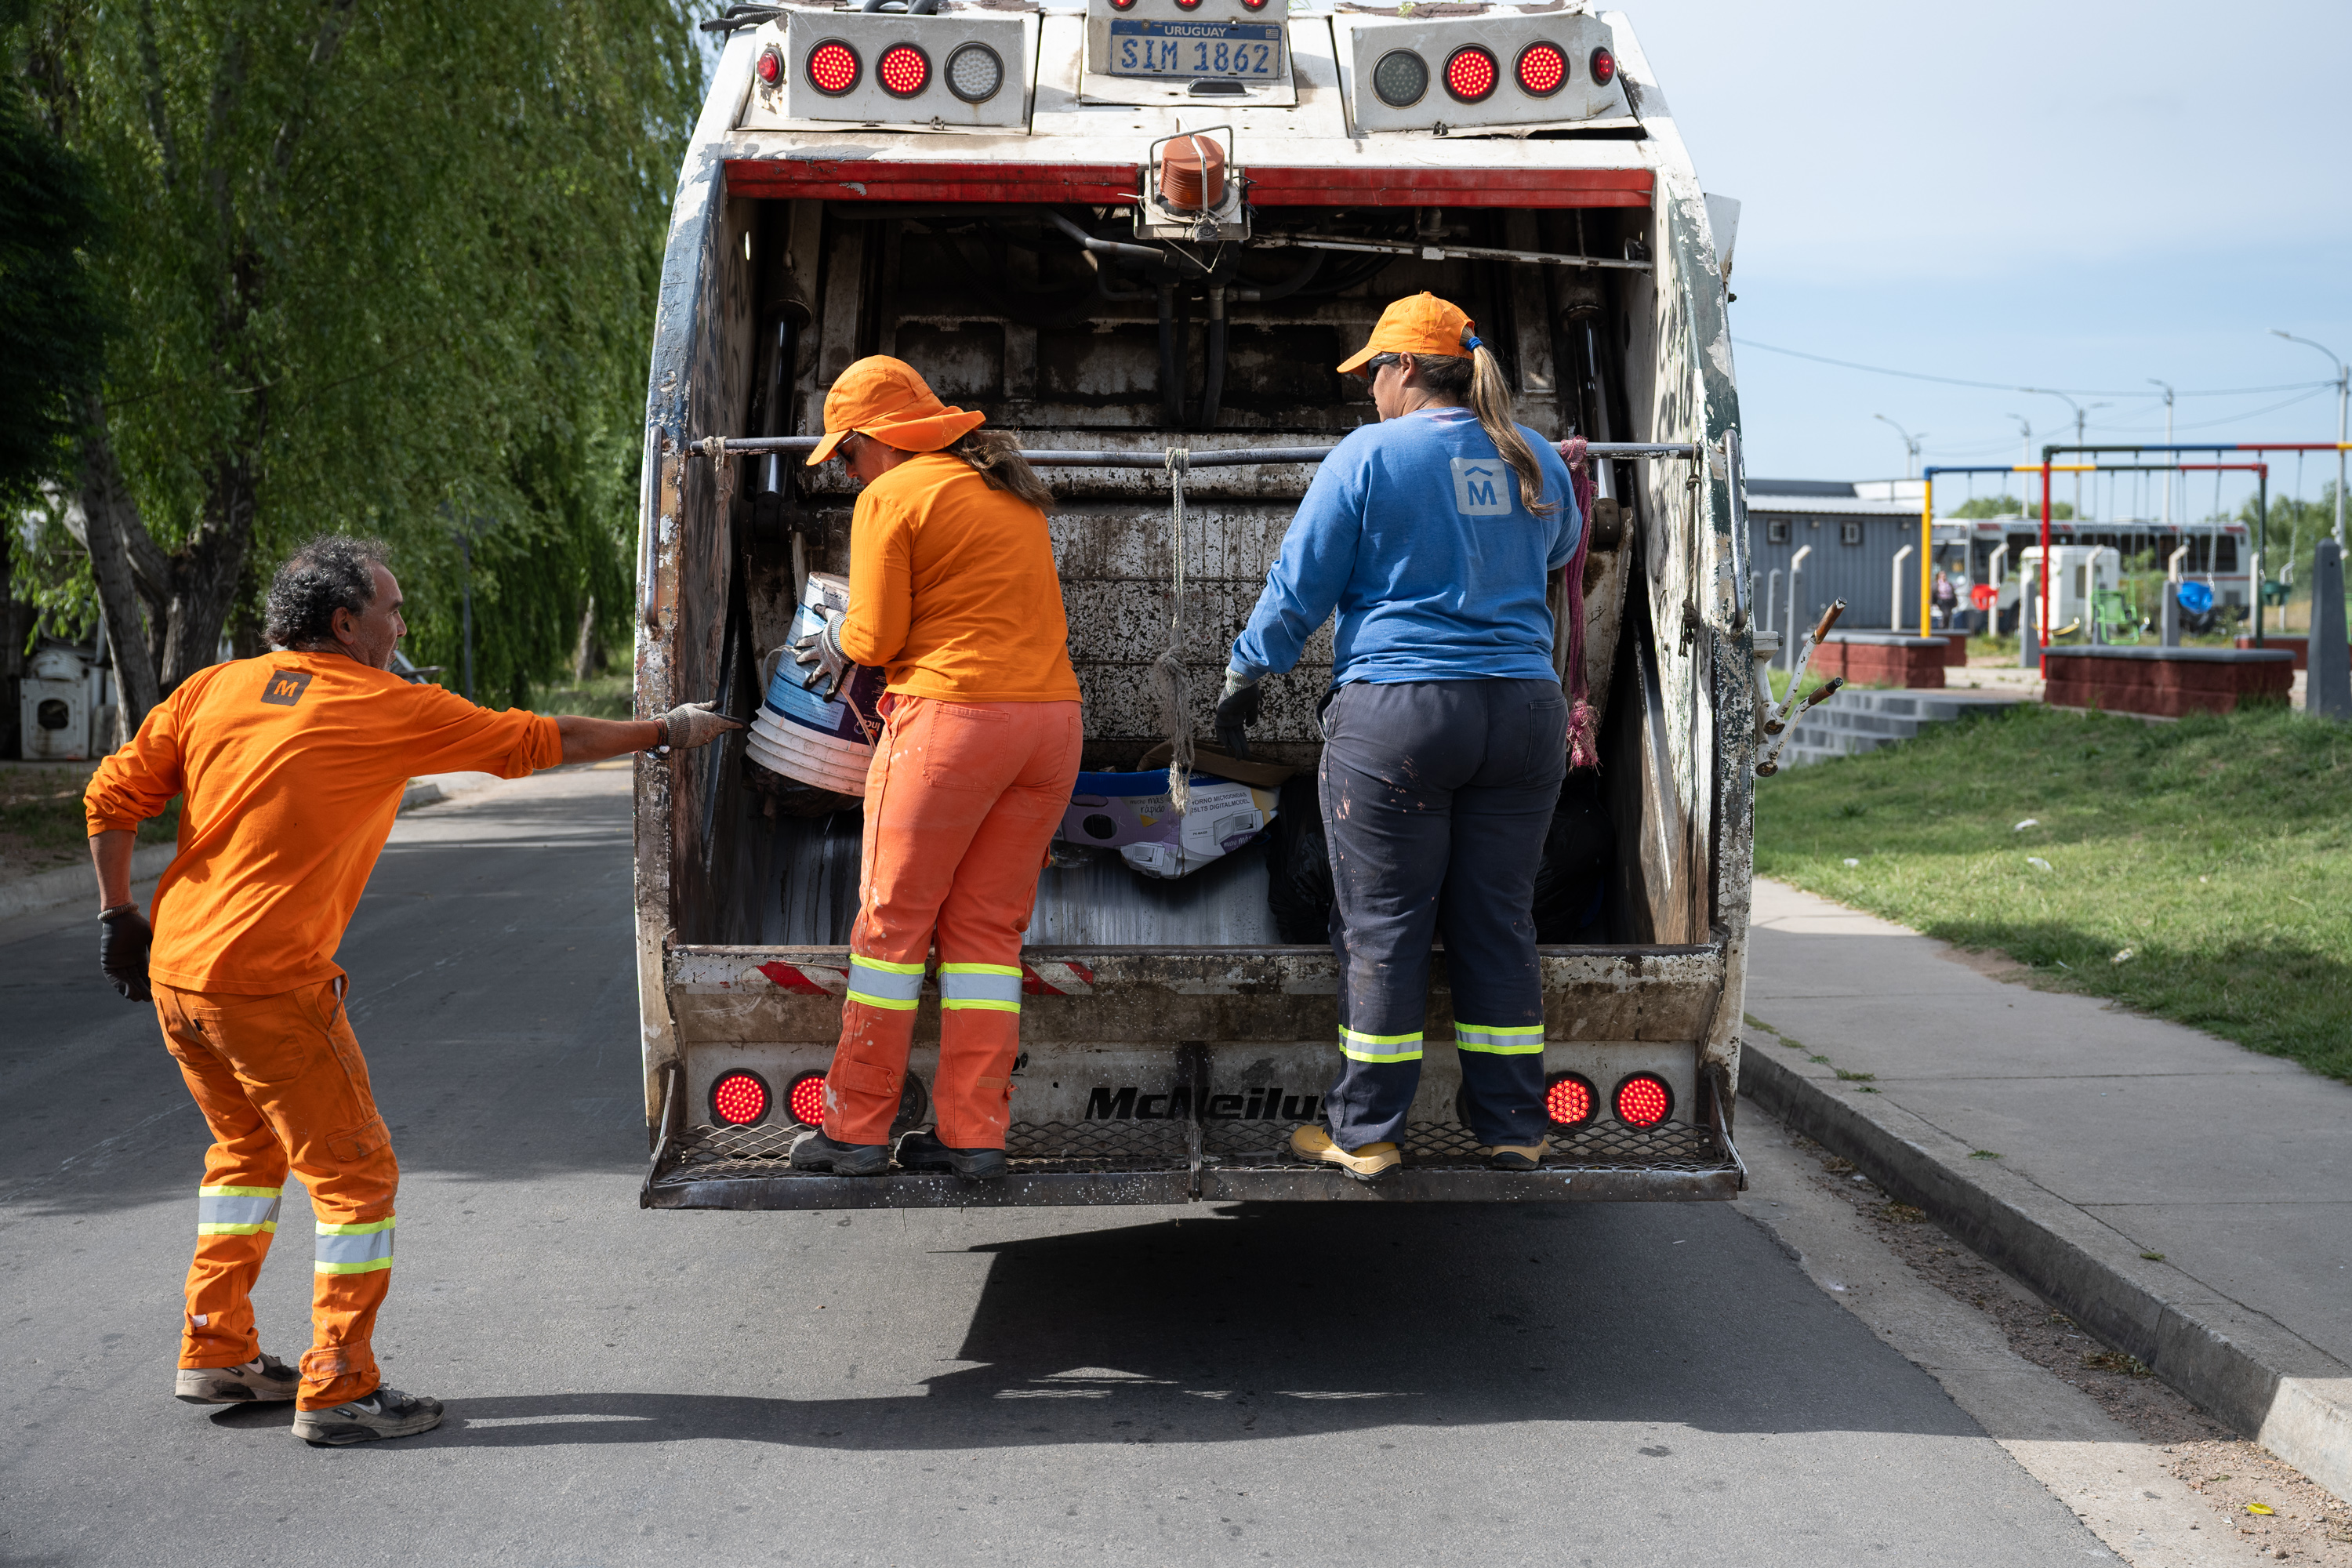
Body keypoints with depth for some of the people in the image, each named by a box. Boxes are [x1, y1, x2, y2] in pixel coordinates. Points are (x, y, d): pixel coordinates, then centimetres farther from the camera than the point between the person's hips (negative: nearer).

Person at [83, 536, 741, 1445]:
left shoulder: (213, 690, 8)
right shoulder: (390, 710, -6)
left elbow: (112, 796, 5)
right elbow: (542, 741, 2)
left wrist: (118, 913, 16)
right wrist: (665, 732, 13)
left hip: (174, 970, 7)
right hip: (269, 984, -7)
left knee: (248, 1148, 25)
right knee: (354, 1172, 4)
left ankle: (214, 1354, 30)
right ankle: (337, 1391, 6)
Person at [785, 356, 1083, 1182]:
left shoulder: (892, 496, -4)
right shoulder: (1009, 490, 19)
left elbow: (875, 638, -7)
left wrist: (835, 640, 16)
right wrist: (852, 640, 24)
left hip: (951, 715, -7)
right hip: (1051, 715, 7)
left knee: (892, 921, 4)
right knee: (987, 928, 10)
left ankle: (857, 1129, 10)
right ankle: (975, 1134, 8)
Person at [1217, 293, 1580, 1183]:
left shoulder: (1369, 456, -5)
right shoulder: (1536, 461, 10)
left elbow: (1299, 585, -2)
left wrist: (1246, 674, 11)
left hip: (1395, 713, -4)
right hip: (1524, 710, 5)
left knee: (1381, 929, 3)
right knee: (1498, 924, 11)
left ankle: (1364, 1135, 9)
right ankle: (1514, 1128, 16)